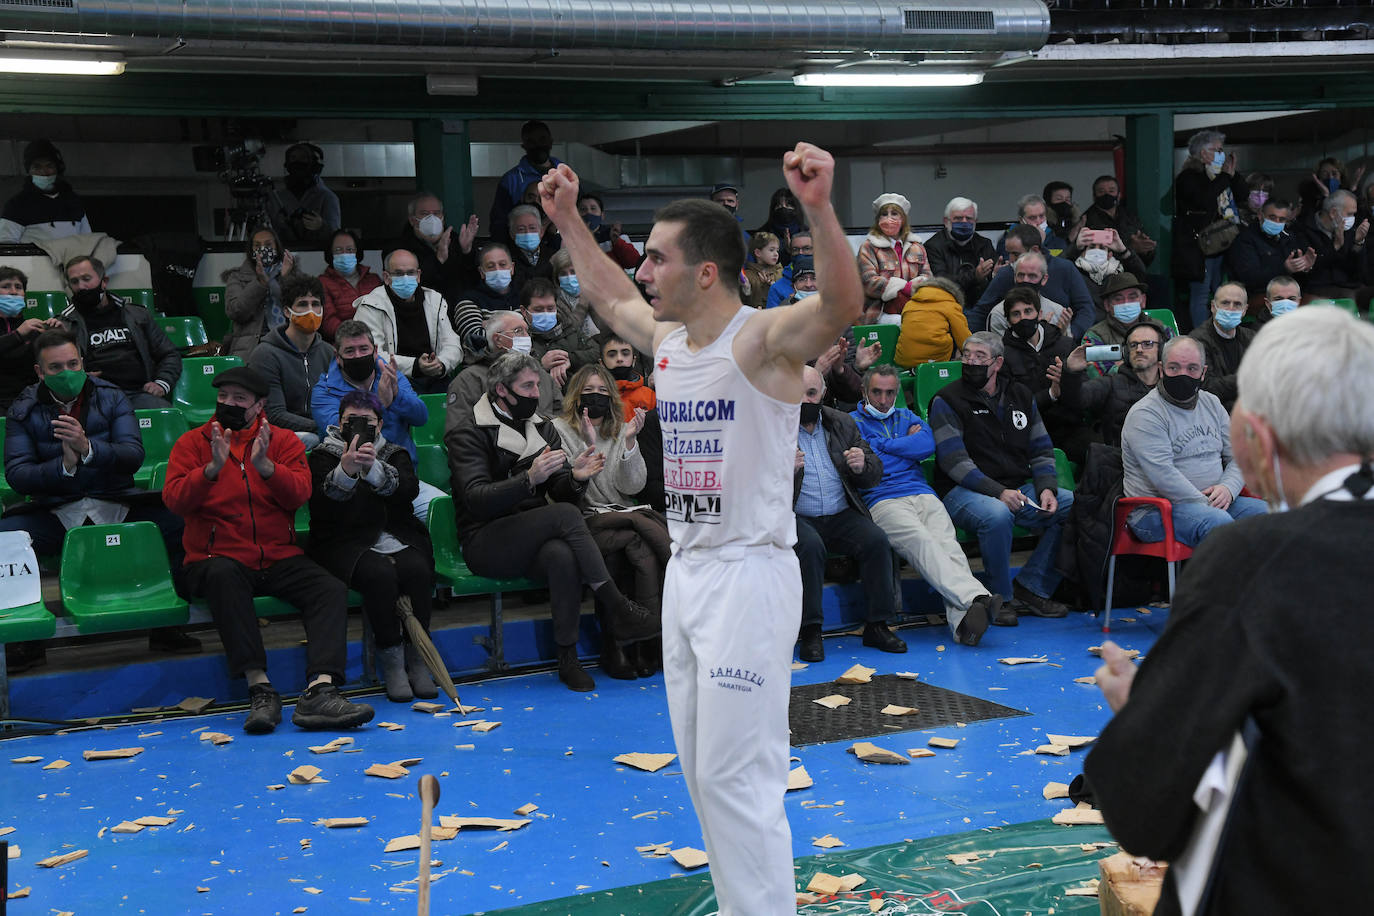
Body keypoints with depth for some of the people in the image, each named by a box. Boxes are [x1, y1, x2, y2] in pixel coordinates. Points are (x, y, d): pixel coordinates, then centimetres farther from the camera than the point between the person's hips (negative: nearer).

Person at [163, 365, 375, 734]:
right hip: (218, 557, -2)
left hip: (279, 558, 2)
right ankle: (259, 688, -38)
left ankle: (320, 691, -37)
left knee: (332, 590, -22)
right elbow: (174, 499, -6)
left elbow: (299, 494, -5)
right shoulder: (193, 443, 9)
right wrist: (213, 468, -23)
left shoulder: (284, 441, 11)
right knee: (223, 575, -37)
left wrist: (265, 465, -23)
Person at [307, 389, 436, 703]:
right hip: (347, 543, -3)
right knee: (380, 573, -34)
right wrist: (344, 472, -31)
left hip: (397, 537, 3)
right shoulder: (324, 456, 8)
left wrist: (374, 469, -27)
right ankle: (390, 660, -21)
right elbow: (320, 506, -11)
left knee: (417, 569, -30)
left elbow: (409, 489, -8)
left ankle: (417, 656, -17)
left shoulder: (394, 454, 16)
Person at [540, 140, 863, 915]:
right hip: (686, 568, 8)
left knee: (738, 776, -7)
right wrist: (568, 220, 32)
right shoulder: (666, 340, 9)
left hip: (749, 574, -8)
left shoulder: (764, 339, -14)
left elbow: (845, 306, -34)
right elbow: (610, 296, 30)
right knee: (704, 770, 15)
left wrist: (819, 207, -47)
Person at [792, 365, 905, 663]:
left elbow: (875, 475, 14)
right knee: (810, 546, -35)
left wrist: (862, 466, -9)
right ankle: (810, 631, -26)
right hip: (797, 518, -4)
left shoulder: (842, 423, 14)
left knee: (876, 539, -24)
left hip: (841, 516, 4)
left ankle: (877, 626, -15)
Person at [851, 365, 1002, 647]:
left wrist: (883, 445, 7)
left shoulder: (906, 417, 29)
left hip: (922, 494, 4)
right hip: (882, 502, -4)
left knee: (947, 543, -27)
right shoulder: (852, 422, 16)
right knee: (921, 541, -33)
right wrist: (905, 444, 10)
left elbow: (927, 444, 8)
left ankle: (963, 620, -49)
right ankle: (974, 598, -54)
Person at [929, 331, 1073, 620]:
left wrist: (1046, 488, -6)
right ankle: (1002, 597, -16)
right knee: (997, 515, -38)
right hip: (962, 491, -6)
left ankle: (1031, 587, -7)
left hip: (1018, 490, 6)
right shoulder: (947, 401, -3)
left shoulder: (1021, 396, 14)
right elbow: (954, 461, -13)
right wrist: (999, 492, -24)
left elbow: (1041, 450, 15)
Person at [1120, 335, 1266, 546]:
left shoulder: (1211, 404, 16)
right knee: (1218, 521, -35)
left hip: (1211, 502, 7)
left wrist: (1228, 488, -6)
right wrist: (1207, 505, -21)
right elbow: (1164, 476, -18)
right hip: (1157, 511, -7)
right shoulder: (1144, 415, -8)